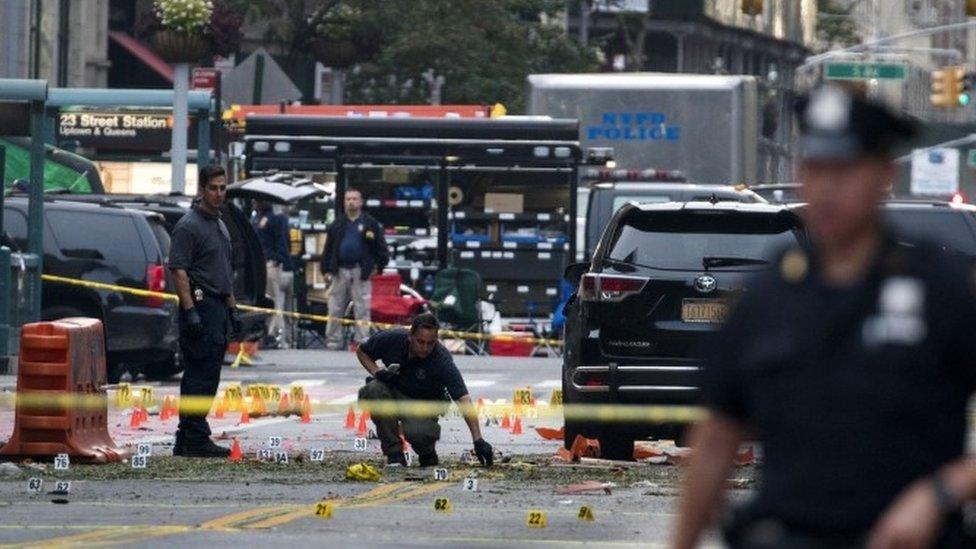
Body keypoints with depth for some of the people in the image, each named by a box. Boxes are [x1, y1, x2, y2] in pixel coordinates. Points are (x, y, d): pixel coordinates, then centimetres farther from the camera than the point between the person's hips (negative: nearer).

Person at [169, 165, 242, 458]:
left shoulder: (220, 225, 20)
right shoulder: (188, 226, -10)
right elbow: (179, 270, -16)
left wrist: (232, 309, 23)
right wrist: (190, 311, -22)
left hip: (218, 307, 9)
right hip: (200, 305, -9)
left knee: (203, 376, 10)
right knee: (202, 376, -11)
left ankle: (186, 440, 13)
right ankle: (195, 440, -10)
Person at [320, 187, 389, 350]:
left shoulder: (370, 224, 5)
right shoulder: (337, 225, 13)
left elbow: (381, 247, 6)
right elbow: (327, 249, 13)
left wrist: (378, 266, -2)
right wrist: (326, 271, 5)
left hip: (361, 273, -3)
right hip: (339, 272, 3)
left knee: (362, 309, -3)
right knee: (335, 310, 3)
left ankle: (362, 341, 1)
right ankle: (333, 341, 9)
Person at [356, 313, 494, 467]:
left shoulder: (442, 361, -29)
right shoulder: (392, 339, -20)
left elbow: (463, 399, -34)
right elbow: (362, 352, 1)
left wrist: (478, 440, -42)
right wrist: (377, 372, -19)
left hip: (423, 404, -3)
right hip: (394, 393, 3)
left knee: (416, 432, -36)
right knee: (374, 390, -32)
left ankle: (427, 452, 4)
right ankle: (394, 453, -16)